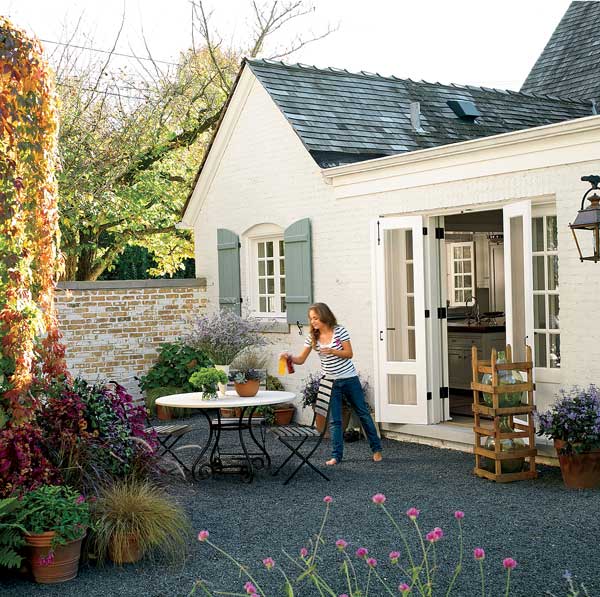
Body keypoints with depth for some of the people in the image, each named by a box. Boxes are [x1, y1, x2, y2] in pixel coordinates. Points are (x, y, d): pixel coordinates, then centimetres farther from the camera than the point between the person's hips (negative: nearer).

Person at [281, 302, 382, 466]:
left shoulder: (340, 331, -11)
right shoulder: (312, 337, -2)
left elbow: (349, 354, -10)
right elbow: (301, 360, -4)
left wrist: (332, 351, -24)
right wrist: (290, 357, -24)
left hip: (349, 379, -2)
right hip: (331, 382, 2)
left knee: (363, 414, 9)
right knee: (335, 420, 1)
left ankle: (376, 449, 21)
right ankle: (336, 455, 6)